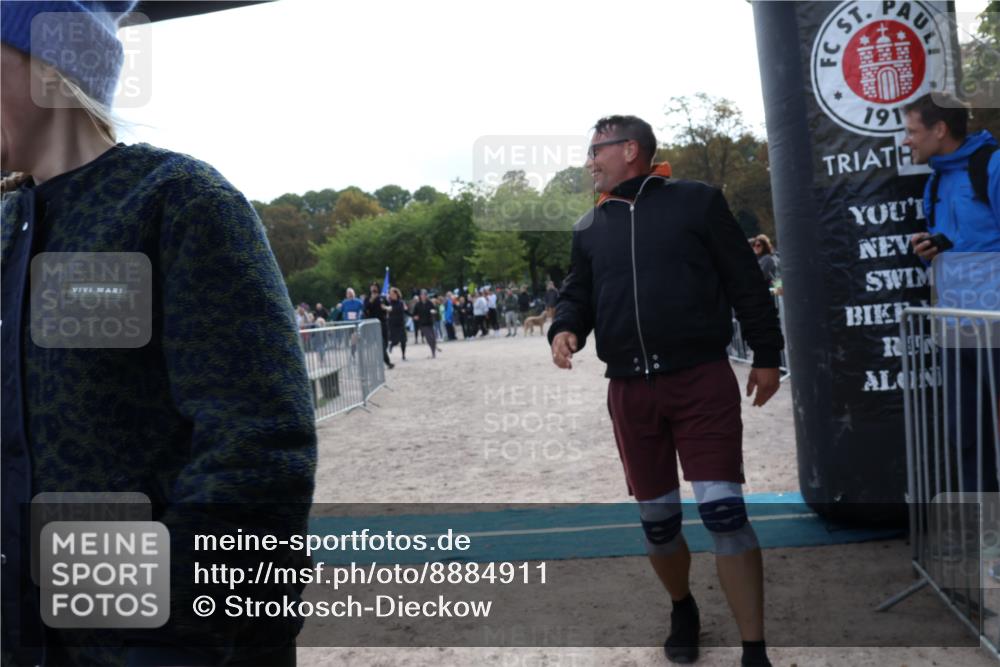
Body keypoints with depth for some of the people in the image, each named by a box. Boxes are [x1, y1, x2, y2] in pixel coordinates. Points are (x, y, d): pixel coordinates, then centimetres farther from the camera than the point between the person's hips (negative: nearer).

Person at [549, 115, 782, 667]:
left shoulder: (696, 202, 0)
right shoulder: (590, 228, 13)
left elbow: (746, 283, 2)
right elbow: (578, 293, 17)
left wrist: (766, 356, 1)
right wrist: (564, 328, -6)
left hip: (702, 379, -4)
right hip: (630, 391, 4)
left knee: (723, 511, -9)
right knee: (656, 517, 12)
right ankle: (683, 610, 39)